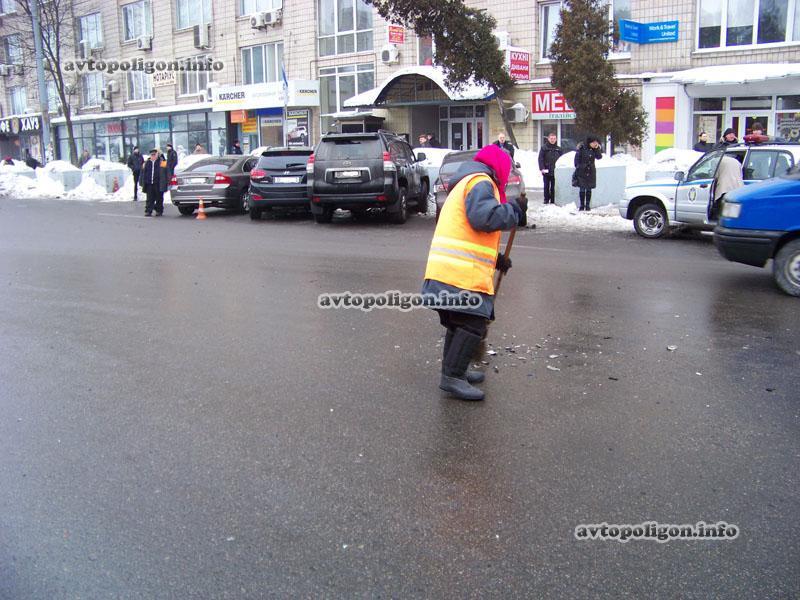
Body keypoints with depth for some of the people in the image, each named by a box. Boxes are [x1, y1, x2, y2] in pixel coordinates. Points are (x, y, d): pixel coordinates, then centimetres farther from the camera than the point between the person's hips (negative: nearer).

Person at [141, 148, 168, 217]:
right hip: (149, 184, 3)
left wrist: (165, 182, -6)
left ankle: (159, 211, 14)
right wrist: (143, 183, 11)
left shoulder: (161, 162, 2)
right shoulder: (147, 163, 13)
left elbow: (165, 173, 1)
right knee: (149, 199, 0)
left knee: (159, 198, 5)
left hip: (158, 184, -3)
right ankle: (148, 211, 0)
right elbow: (143, 173, 16)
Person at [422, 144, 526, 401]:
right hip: (461, 274, -11)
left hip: (449, 271, 11)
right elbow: (484, 217, -24)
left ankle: (454, 371, 29)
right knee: (472, 325, -9)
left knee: (458, 324, 19)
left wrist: (495, 259, 28)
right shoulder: (480, 182, -6)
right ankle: (452, 377, -7)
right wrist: (514, 209, -8)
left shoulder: (464, 185, 28)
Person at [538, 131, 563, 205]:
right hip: (546, 171, -2)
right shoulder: (544, 147, -1)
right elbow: (540, 159, -4)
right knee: (546, 186, 2)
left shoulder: (559, 149, 9)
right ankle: (546, 200, 10)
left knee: (554, 187, 5)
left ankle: (553, 201, 11)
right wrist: (542, 168, -13)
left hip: (555, 172, 2)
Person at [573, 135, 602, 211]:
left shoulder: (595, 149, 5)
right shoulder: (582, 147, -8)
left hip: (591, 171, 3)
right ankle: (582, 205, 8)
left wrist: (597, 149, -12)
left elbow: (599, 157, -5)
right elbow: (577, 158, -5)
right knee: (582, 189, 0)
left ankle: (587, 205, 13)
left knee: (589, 189, 7)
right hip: (582, 171, -3)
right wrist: (577, 166, -8)